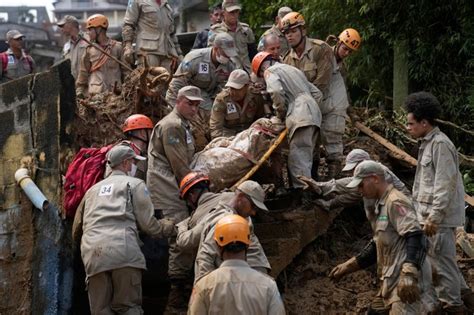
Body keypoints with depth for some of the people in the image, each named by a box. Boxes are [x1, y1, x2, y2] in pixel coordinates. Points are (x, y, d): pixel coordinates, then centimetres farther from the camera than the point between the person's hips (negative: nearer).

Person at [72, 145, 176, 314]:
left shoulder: (93, 189, 29)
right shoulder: (135, 184, 14)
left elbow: (76, 230, 30)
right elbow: (147, 223, 7)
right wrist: (169, 227, 24)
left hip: (93, 254, 4)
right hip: (123, 249, -4)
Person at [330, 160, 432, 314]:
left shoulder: (396, 202, -12)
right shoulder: (381, 205, 21)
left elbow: (415, 238, -24)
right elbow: (378, 245, 29)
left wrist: (409, 275, -35)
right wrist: (349, 266, 24)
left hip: (406, 283, -11)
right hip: (391, 281, 11)